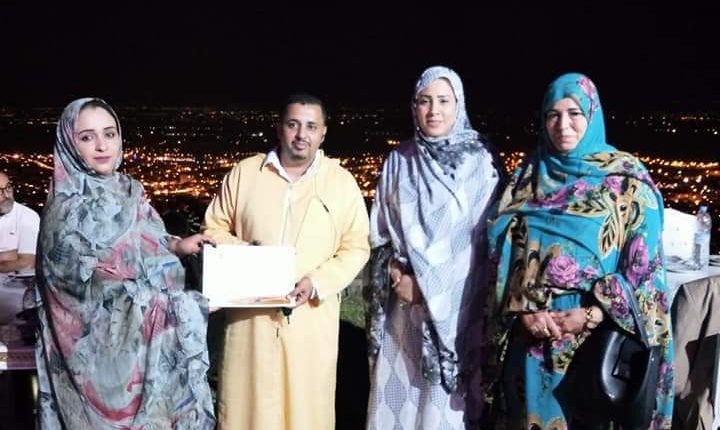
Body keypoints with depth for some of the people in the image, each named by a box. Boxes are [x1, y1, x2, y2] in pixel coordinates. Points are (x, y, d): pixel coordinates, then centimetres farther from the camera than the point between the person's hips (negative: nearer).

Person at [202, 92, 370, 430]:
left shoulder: (342, 181, 2)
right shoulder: (244, 172, 4)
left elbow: (356, 248, 2)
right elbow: (214, 228, 10)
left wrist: (317, 282, -12)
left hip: (312, 317, 0)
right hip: (250, 312, 1)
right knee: (246, 402, 7)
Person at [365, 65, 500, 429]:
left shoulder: (479, 162, -3)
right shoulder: (399, 160, 7)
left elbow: (482, 239, -6)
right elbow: (380, 230, 11)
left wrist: (427, 285, -10)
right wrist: (394, 274, -7)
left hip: (454, 302, -3)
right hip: (401, 304, 3)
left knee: (444, 399, 0)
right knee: (397, 391, 6)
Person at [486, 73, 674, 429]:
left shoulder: (626, 179, 0)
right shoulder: (527, 177, 9)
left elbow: (645, 263, -4)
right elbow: (502, 247, 5)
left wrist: (593, 315, -14)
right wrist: (522, 309, -10)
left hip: (599, 336, -2)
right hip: (531, 334, 3)